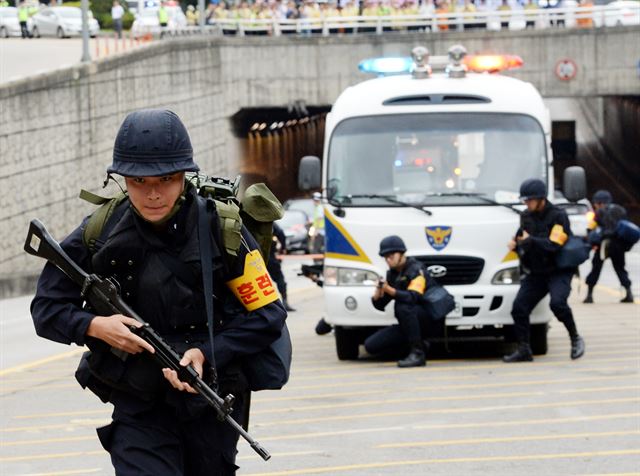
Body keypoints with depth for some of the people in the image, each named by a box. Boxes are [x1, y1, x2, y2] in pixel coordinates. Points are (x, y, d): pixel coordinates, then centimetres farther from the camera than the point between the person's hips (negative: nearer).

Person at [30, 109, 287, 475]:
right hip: (138, 407, 0)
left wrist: (208, 355, -18)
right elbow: (46, 310, 4)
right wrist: (93, 326, -16)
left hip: (212, 403, 1)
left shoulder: (222, 229, -8)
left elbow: (268, 316, -6)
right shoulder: (99, 235, -5)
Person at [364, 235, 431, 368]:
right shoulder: (392, 274, 11)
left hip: (425, 318, -8)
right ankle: (418, 346, 4)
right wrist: (378, 292, -11)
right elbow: (379, 305, 10)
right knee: (370, 345, -4)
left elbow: (413, 297, -29)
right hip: (405, 325, 8)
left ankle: (417, 352, -30)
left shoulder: (416, 270, -11)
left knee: (403, 307, -38)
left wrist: (390, 290, -39)